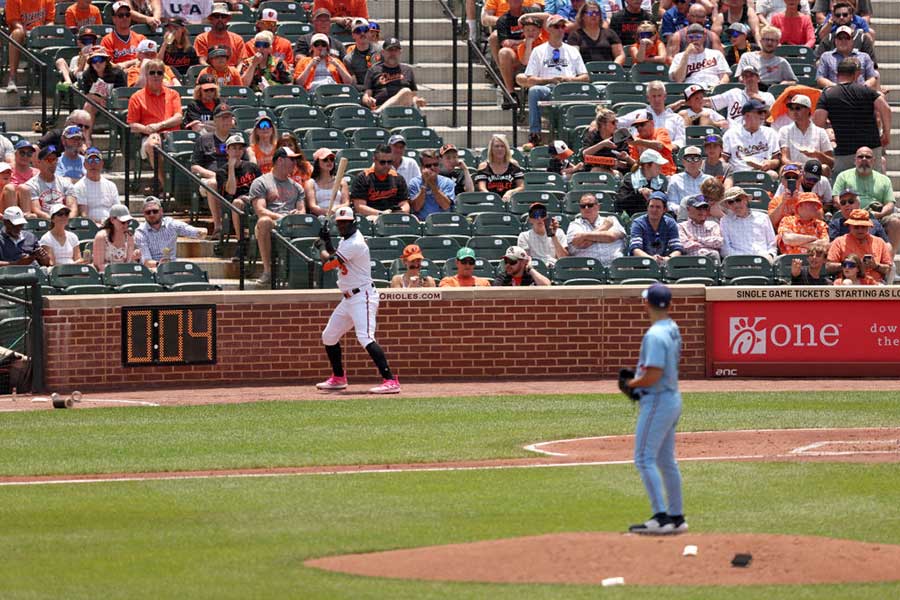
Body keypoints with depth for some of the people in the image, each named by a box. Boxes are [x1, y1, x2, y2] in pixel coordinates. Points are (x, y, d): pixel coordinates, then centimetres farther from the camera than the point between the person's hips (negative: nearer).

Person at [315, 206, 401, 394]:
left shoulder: (354, 244, -19)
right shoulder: (345, 240, 12)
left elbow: (327, 265, -16)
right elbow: (335, 258, 24)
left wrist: (323, 254, 6)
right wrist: (327, 242, 10)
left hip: (362, 297, -11)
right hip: (348, 299, 11)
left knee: (365, 337, -25)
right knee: (329, 336, 19)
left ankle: (390, 381, -32)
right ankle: (338, 378, 35)